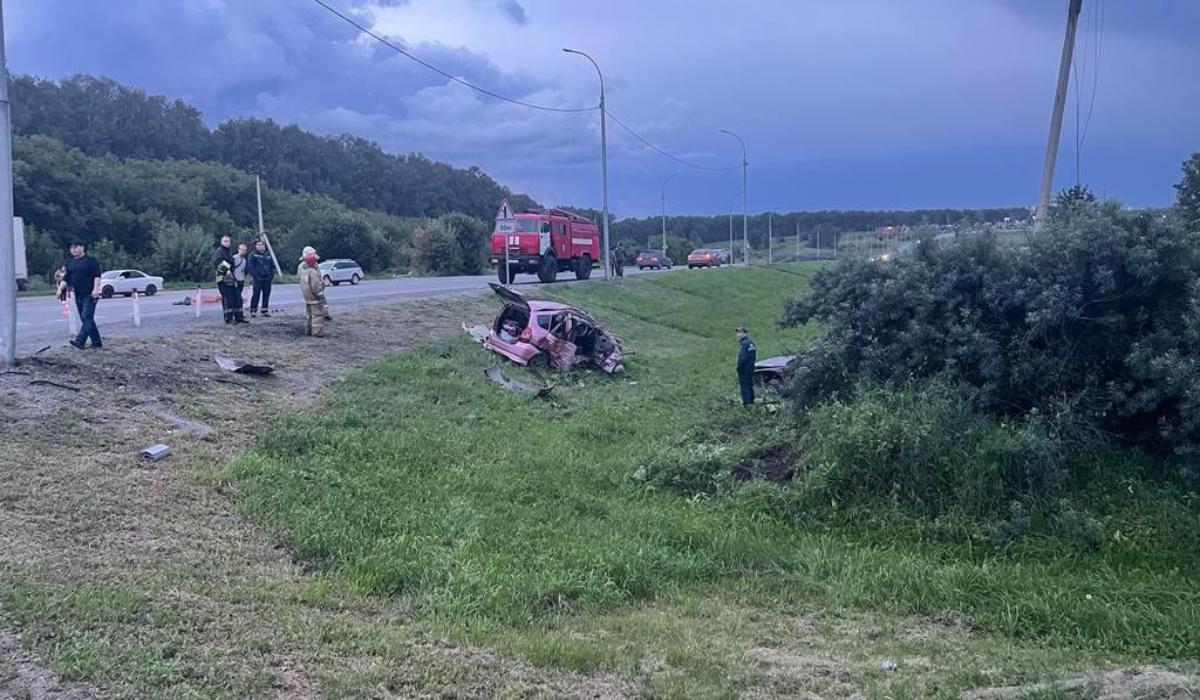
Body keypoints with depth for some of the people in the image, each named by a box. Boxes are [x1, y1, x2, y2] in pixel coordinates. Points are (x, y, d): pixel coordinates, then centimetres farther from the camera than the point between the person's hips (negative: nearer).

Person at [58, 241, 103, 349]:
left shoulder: (90, 260, -2)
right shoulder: (70, 263, 16)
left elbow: (97, 276, -10)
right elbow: (66, 278, 17)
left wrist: (95, 289, -20)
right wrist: (60, 289, 3)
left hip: (89, 295, -7)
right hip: (78, 296, 7)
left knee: (86, 317, -15)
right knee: (87, 319, 8)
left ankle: (80, 341, -25)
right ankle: (97, 343, 13)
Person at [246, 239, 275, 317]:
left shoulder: (268, 255, 15)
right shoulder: (253, 255, 1)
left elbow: (273, 266, 20)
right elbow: (250, 266, -4)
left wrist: (272, 275, 7)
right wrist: (254, 276, -13)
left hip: (267, 279, 5)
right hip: (258, 279, -5)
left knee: (266, 294, 7)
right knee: (256, 294, -7)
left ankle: (265, 311, 14)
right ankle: (253, 311, -3)